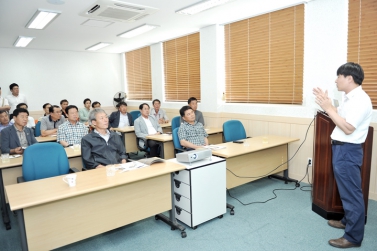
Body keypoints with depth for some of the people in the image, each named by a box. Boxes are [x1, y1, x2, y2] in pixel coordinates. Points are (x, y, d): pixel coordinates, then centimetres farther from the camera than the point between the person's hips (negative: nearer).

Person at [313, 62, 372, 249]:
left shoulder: (361, 100, -19)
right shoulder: (349, 97, 11)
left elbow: (348, 128, -25)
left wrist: (328, 108, -22)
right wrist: (327, 103, 8)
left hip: (348, 151, -10)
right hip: (340, 148, 10)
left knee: (352, 193, -1)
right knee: (346, 191, 22)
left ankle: (353, 237, 11)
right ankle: (348, 221, 39)